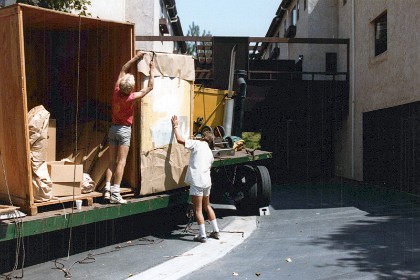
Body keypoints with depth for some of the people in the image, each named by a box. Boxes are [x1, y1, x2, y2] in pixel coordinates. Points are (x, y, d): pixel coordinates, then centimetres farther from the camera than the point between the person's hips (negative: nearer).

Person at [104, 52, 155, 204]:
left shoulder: (116, 91, -3)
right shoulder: (131, 97, -17)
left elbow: (123, 70, 11)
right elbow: (149, 87, -8)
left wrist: (136, 57, 14)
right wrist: (152, 69, 1)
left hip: (113, 128, 6)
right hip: (124, 130, -6)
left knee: (112, 161, 9)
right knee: (121, 162, -6)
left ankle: (107, 190, 3)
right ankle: (115, 194, -8)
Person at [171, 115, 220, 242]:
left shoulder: (198, 144, -3)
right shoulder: (210, 153, 20)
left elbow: (180, 139, -8)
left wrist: (175, 126, 4)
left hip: (197, 182, -7)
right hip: (207, 181, 8)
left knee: (198, 209, -1)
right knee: (207, 206, 21)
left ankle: (202, 235, 0)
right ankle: (216, 231, 24)